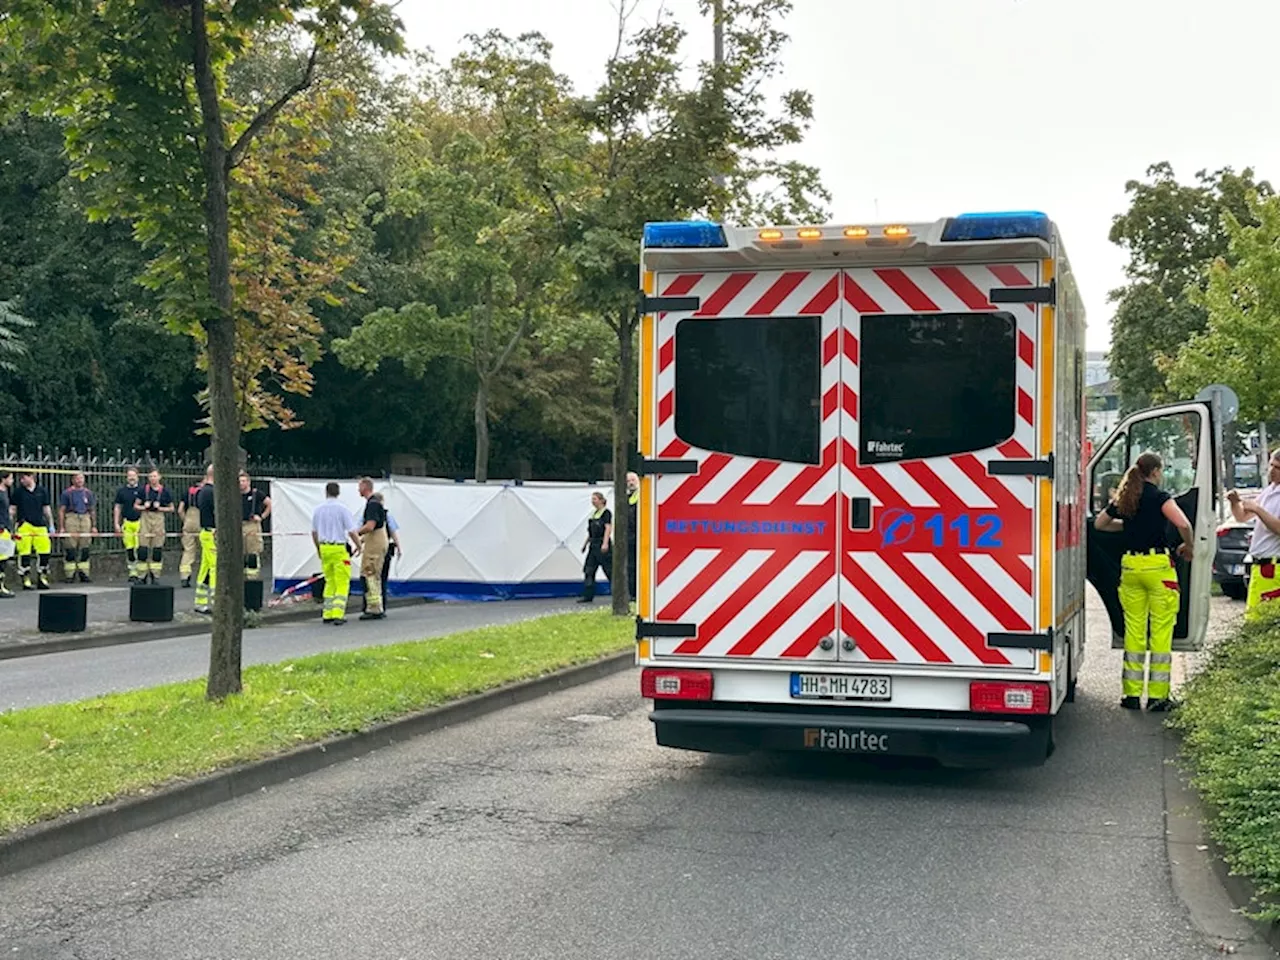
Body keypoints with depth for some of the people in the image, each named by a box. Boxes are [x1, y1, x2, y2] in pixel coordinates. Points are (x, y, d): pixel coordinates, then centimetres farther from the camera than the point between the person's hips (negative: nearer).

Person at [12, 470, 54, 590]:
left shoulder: (42, 491, 11)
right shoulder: (18, 492, 5)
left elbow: (47, 509, 16)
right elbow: (12, 510, 8)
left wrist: (51, 525, 14)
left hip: (40, 525, 2)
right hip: (24, 525, -2)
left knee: (45, 551, 0)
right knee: (24, 553, -4)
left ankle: (42, 578, 12)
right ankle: (26, 580, 3)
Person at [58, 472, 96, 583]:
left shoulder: (88, 493, 14)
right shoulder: (67, 493, 3)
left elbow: (92, 510, 18)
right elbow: (61, 510, 2)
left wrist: (94, 526, 12)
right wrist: (61, 527, -5)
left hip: (85, 520, 4)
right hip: (71, 519, -4)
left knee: (85, 549, 5)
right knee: (70, 550, -5)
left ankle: (84, 574, 11)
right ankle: (69, 575, -1)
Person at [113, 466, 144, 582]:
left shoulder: (141, 490, 4)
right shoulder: (121, 491, 11)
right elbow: (117, 508, 14)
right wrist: (116, 524, 7)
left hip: (139, 522, -3)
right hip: (126, 523, 3)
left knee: (139, 549, -9)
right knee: (129, 549, 4)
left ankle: (138, 572, -5)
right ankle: (132, 571, 13)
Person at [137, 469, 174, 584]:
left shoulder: (164, 491, 1)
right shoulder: (144, 490, 4)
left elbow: (171, 509, 7)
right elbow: (136, 505, 10)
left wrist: (159, 508, -8)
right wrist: (144, 507, -9)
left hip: (158, 518, 0)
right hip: (145, 518, 1)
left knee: (157, 548, 0)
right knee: (143, 548, -3)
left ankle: (155, 576, 8)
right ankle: (142, 576, 4)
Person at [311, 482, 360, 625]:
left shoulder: (318, 510, 5)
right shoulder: (342, 509, -9)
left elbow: (314, 532, 13)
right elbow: (351, 532, -9)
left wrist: (318, 548, 27)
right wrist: (358, 546, 6)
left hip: (324, 548, 5)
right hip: (339, 549, -5)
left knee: (330, 581, 15)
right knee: (342, 583, -1)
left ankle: (327, 614, 12)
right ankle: (338, 615, -10)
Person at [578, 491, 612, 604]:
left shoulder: (606, 513, -9)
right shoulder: (594, 513, 16)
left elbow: (608, 528, -18)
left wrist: (605, 543, -27)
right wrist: (586, 543, 25)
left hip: (602, 545, -9)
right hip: (593, 545, 9)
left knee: (609, 570, -3)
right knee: (589, 570, 4)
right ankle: (587, 595, 5)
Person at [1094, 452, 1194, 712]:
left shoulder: (1124, 498, 9)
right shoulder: (1160, 497, -7)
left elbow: (1100, 523, 22)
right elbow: (1183, 525, -21)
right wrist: (1188, 547, -3)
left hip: (1130, 563, 5)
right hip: (1157, 564, -5)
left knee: (1133, 629, 10)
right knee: (1161, 631, 1)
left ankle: (1131, 693, 11)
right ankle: (1157, 695, 1)